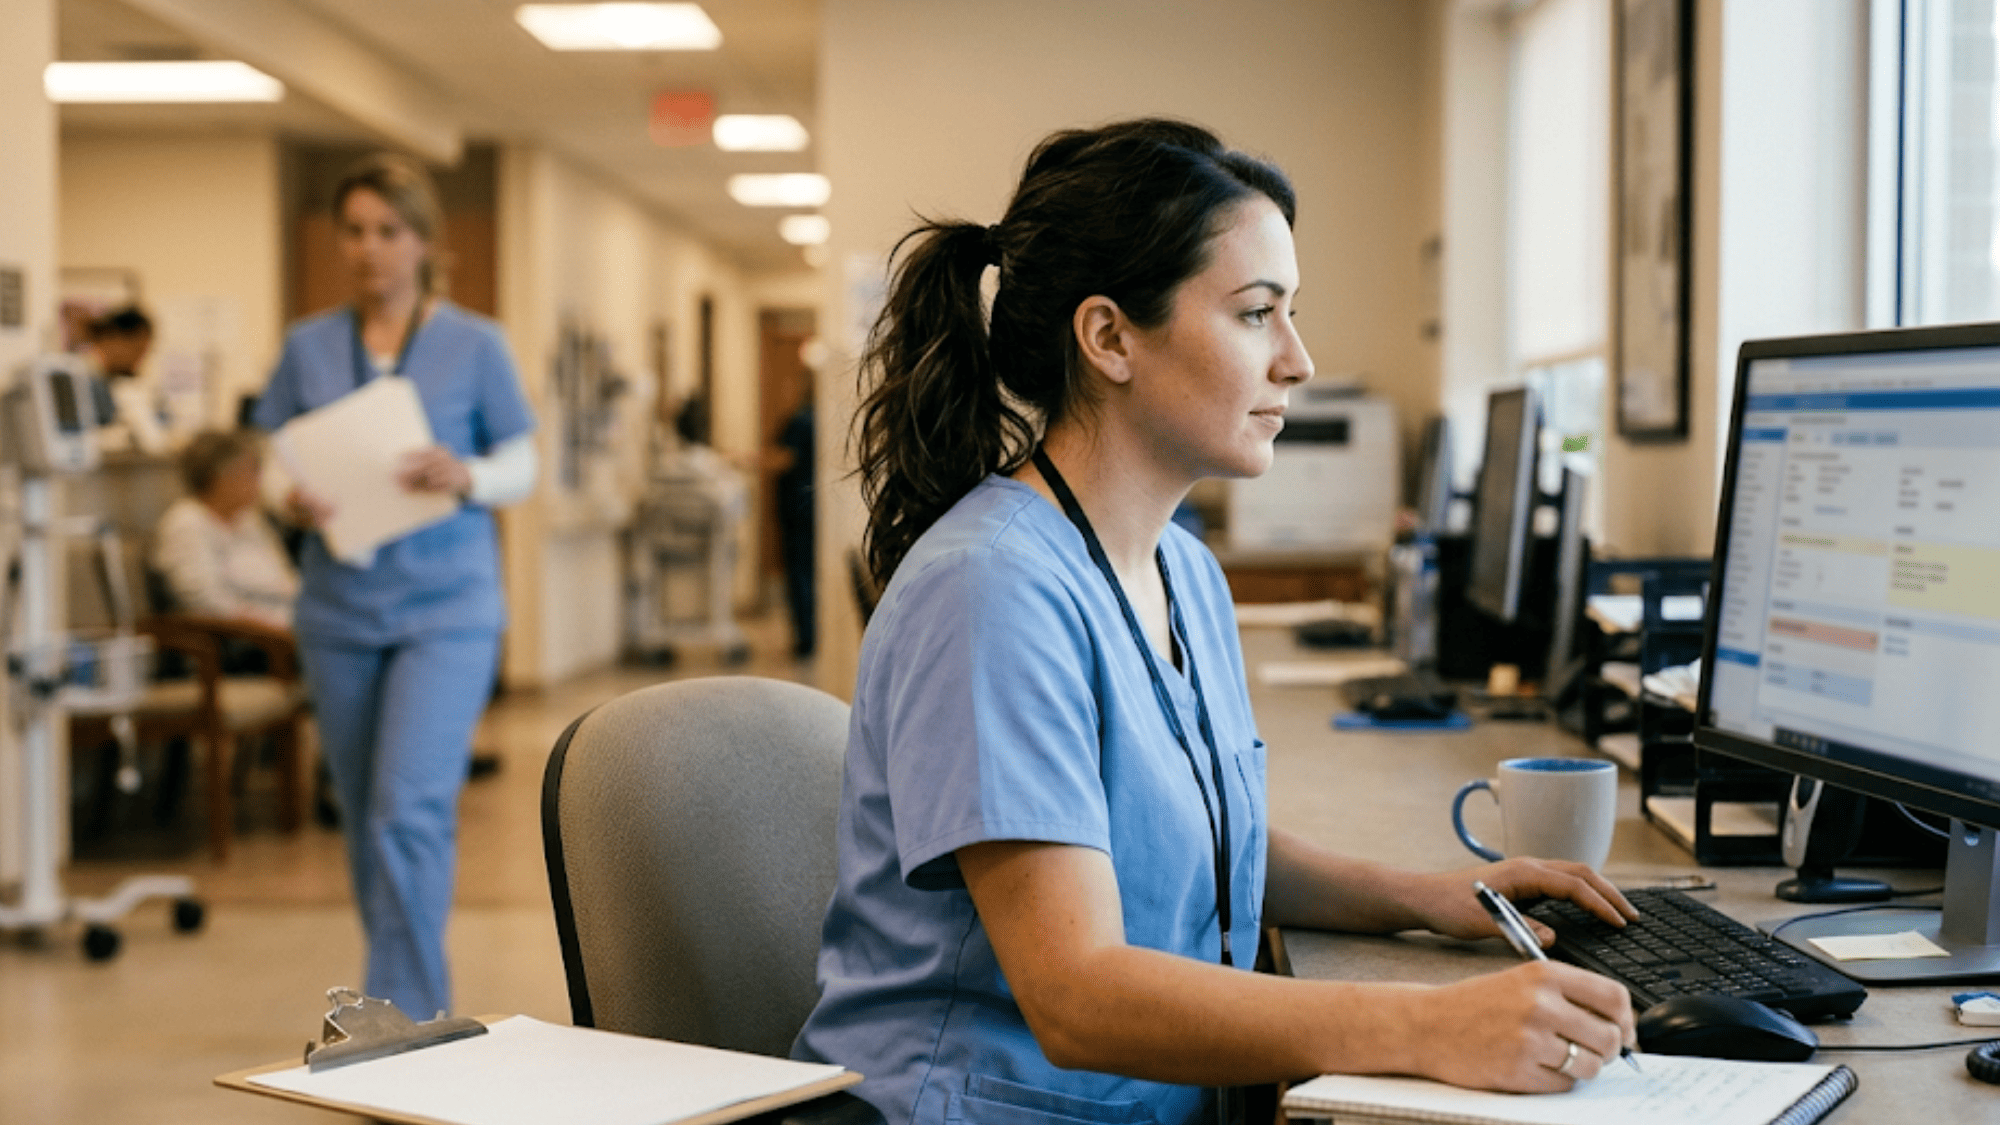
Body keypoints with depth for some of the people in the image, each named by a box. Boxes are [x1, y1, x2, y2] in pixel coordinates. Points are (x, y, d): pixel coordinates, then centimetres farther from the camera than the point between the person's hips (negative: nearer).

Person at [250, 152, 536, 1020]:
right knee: (365, 818, 11)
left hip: (445, 605, -4)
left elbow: (522, 469, 1)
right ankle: (411, 999, 27)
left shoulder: (475, 345, -1)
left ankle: (402, 1017, -7)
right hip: (339, 608, 4)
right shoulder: (307, 347, 7)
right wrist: (293, 499, -14)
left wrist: (464, 478, -20)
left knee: (409, 811, -14)